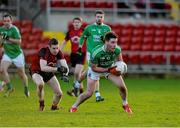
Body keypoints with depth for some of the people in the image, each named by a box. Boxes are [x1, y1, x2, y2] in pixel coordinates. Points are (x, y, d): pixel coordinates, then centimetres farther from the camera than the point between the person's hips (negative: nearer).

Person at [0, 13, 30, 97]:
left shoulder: (14, 29, -17)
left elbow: (19, 41, -24)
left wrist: (8, 38, -30)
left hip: (17, 54, -4)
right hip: (7, 54, 4)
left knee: (22, 74, 6)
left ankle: (26, 89, 29)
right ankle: (9, 87, -2)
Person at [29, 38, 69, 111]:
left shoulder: (58, 53, -17)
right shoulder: (43, 51, -32)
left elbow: (65, 66, -22)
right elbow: (43, 68, -42)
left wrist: (65, 74, -44)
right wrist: (57, 69, -48)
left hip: (49, 72, 5)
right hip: (37, 71, -5)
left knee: (59, 93, -2)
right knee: (40, 84, -38)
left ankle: (54, 107, 30)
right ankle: (41, 104, -14)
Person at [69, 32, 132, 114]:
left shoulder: (117, 50, -27)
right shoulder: (96, 53, -39)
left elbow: (120, 60, -3)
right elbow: (94, 68, -26)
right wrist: (108, 70, -33)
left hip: (110, 68, 3)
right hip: (95, 69, -3)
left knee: (122, 87, -10)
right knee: (88, 93, -7)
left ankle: (125, 105, 17)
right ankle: (74, 107, 16)